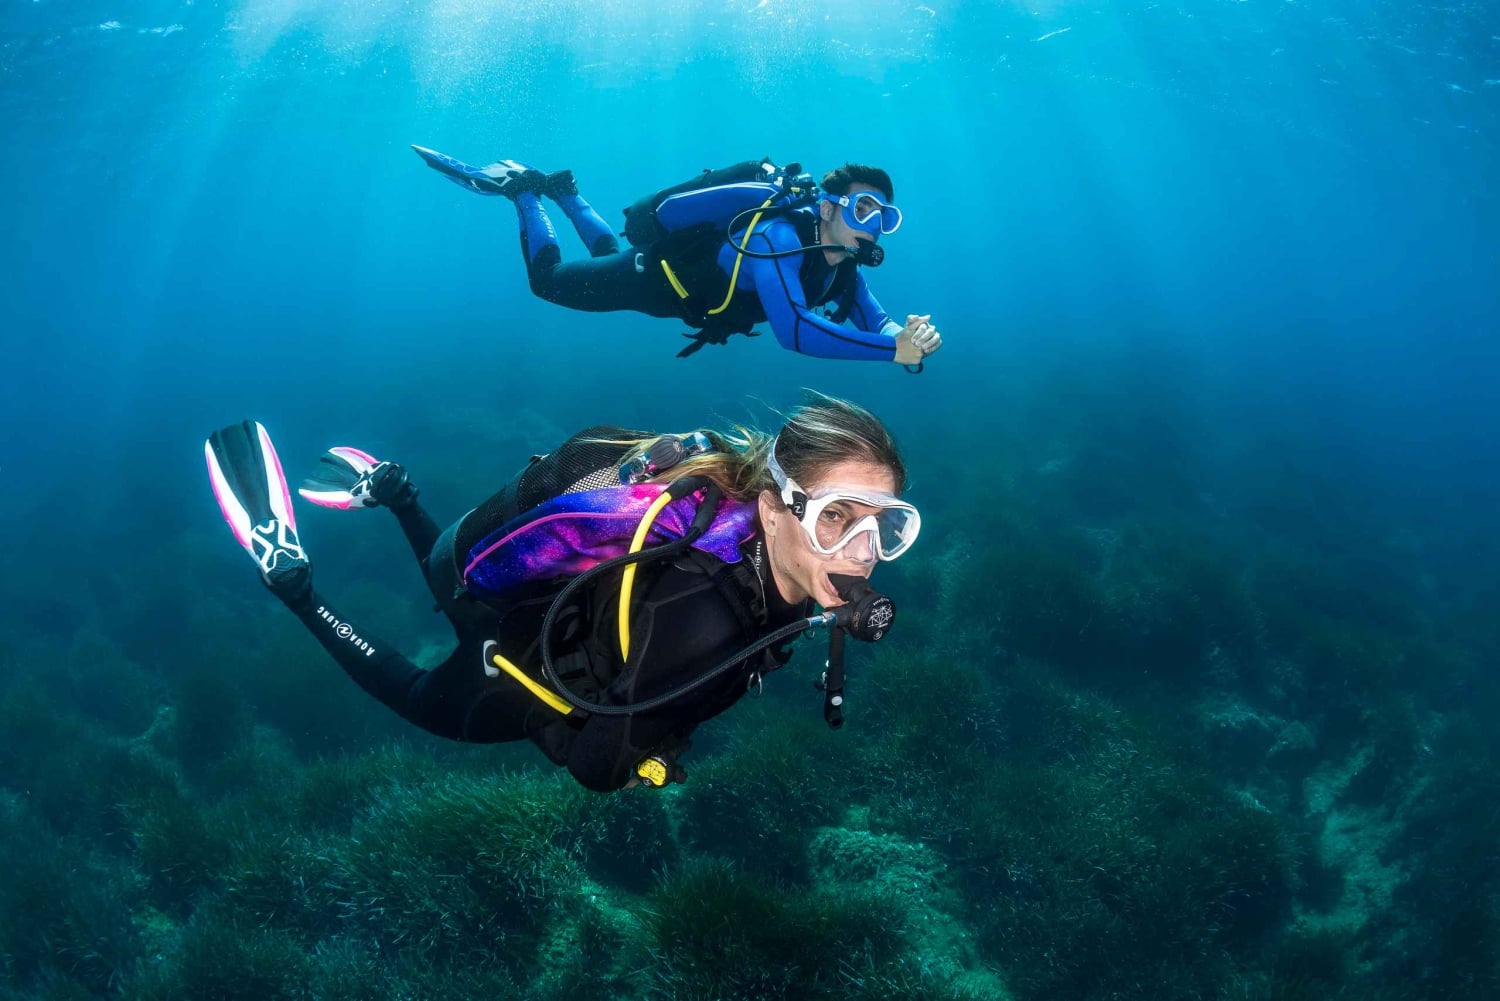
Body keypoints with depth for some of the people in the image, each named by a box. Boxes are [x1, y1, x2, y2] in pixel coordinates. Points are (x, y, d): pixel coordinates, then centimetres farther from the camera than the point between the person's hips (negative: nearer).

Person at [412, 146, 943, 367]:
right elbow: (793, 330, -58)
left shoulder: (843, 260, -18)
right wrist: (894, 350, -63)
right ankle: (523, 187, 29)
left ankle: (560, 189, 52)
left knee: (607, 254, 35)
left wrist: (907, 334, -39)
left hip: (692, 280, 7)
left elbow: (874, 321, -14)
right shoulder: (780, 236, -44)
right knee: (548, 277, 10)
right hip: (657, 274, -7)